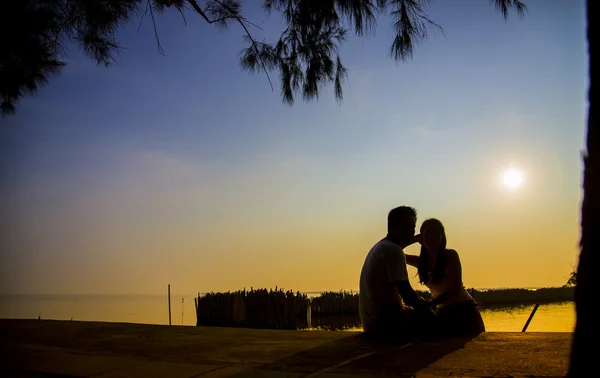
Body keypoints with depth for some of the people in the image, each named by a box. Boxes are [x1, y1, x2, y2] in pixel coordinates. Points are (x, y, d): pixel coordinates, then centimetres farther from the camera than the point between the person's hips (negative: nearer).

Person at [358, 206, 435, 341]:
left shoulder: (379, 247, 16)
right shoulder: (393, 250, -15)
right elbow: (404, 290, -20)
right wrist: (423, 305, -4)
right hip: (386, 323, -10)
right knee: (431, 317, -10)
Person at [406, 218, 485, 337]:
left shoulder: (450, 255, -11)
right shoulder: (420, 262, 1)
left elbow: (455, 287, -18)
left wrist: (430, 303, -29)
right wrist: (413, 239, -5)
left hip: (464, 311, -4)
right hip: (443, 313, 4)